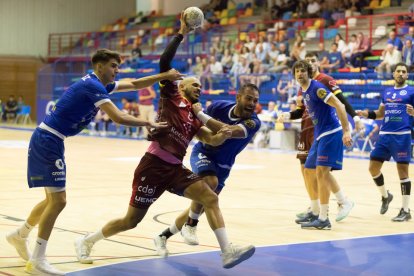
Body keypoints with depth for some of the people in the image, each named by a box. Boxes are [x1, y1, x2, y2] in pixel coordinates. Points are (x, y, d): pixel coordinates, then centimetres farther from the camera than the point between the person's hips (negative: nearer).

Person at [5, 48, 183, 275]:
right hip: (47, 140, -10)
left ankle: (19, 236, 37)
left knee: (53, 199, 18)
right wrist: (148, 124, -12)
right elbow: (118, 117, -24)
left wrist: (163, 76, 14)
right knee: (58, 200, -10)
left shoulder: (98, 84, 13)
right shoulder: (92, 86, -16)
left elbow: (133, 84, 22)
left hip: (49, 141, 10)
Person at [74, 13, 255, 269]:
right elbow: (165, 62, -10)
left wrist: (223, 135, -12)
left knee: (211, 198, -11)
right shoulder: (171, 97, 2)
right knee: (131, 221, 1)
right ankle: (86, 241, 22)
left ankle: (228, 251, -17)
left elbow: (212, 140, 10)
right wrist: (182, 33, -10)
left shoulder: (195, 118, 20)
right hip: (154, 166, -7)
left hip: (175, 169, 7)